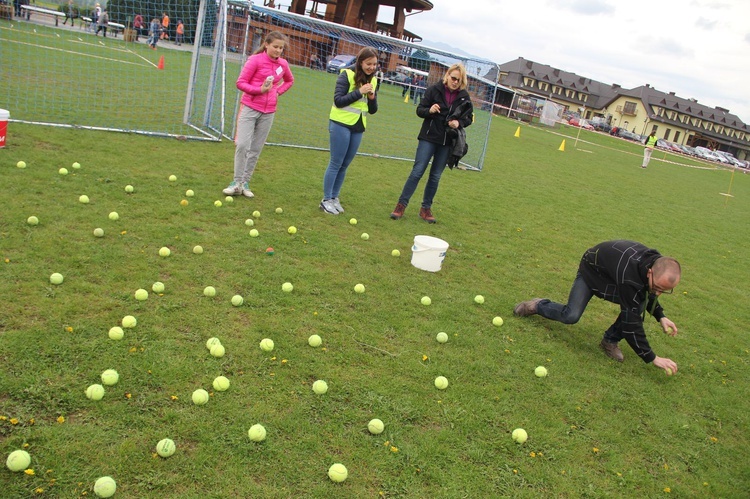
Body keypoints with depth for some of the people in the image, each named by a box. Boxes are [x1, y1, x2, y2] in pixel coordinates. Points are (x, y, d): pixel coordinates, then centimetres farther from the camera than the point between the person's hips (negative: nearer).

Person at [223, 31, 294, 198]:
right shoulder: (256, 60, -8)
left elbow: (289, 81, 26)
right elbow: (240, 83, -8)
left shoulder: (283, 64, 6)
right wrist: (260, 89, -21)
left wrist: (278, 91, 9)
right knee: (242, 145, -12)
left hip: (268, 112, 4)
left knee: (256, 149, 6)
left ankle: (245, 182, 15)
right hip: (250, 108, -4)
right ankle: (237, 183, -1)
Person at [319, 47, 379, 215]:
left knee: (344, 165, 10)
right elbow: (338, 100, -14)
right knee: (336, 163, -3)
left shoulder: (373, 80, 10)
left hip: (358, 128, 6)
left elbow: (373, 110, 12)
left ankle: (334, 197, 19)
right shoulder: (347, 74, -7)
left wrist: (372, 98, -8)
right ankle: (326, 199, 5)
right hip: (341, 124, -6)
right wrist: (359, 92, -18)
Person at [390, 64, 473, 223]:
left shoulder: (464, 96, 0)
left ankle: (426, 209, 19)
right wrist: (429, 110, -24)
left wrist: (459, 123, -12)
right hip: (429, 137, -2)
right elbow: (420, 110, -2)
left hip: (447, 142, 3)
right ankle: (401, 205, 1)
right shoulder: (434, 90, -7)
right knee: (417, 171, -6)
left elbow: (469, 117, 8)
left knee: (435, 176, 9)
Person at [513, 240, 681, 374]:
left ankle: (610, 340, 2)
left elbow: (645, 291, 2)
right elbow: (631, 321, -39)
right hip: (592, 270, -6)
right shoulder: (629, 276, -45)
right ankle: (537, 306, 13)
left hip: (614, 271, 6)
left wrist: (660, 316, -10)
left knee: (638, 305, -19)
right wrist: (652, 358, -33)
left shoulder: (658, 264, -23)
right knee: (571, 316, -17)